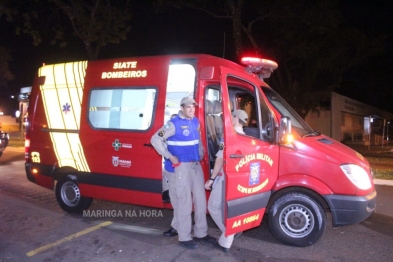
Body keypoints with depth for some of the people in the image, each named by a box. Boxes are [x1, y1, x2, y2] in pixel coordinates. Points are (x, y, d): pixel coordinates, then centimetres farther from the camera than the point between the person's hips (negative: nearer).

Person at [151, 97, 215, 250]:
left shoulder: (195, 122, 9)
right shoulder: (174, 124, -12)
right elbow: (155, 139, -13)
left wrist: (201, 153, 12)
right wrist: (170, 157, -14)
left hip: (196, 165, 7)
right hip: (182, 167, -7)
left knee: (200, 200, 12)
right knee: (184, 202, -1)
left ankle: (201, 233, 27)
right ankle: (184, 237, 13)